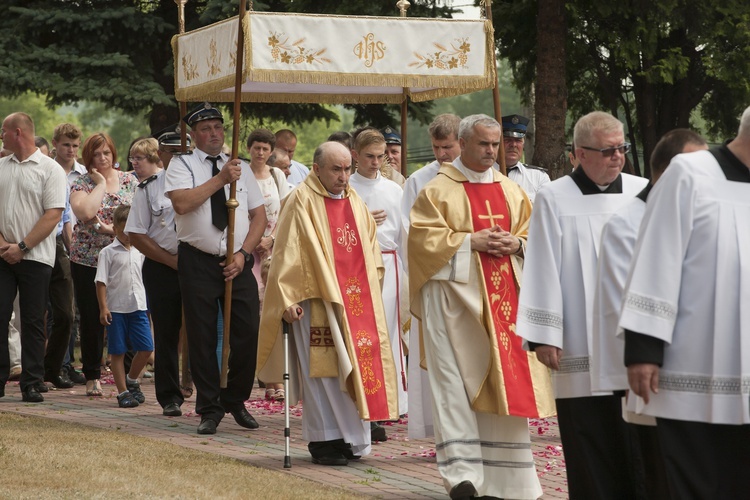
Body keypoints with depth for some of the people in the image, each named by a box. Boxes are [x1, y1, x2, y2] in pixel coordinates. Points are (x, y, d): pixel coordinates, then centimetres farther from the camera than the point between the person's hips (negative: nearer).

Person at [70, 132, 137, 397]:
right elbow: (85, 212, -18)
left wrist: (112, 228, -11)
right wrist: (100, 183, -10)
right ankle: (92, 377, 13)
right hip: (87, 262, -1)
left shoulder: (130, 181, 8)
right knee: (92, 319, 2)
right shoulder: (81, 184, 1)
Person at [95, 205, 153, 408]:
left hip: (138, 307, 4)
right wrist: (103, 308, -13)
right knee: (118, 352, 2)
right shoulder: (108, 253, -3)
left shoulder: (139, 252, 12)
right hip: (116, 309, -4)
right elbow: (101, 282, -6)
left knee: (146, 347, -2)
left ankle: (131, 380, 20)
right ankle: (123, 392, 9)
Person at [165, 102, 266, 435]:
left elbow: (259, 215, 10)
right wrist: (221, 179, -18)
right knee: (202, 337, 0)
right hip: (198, 261, -3)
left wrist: (243, 252, -3)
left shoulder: (241, 168, 12)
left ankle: (236, 401, 17)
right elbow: (182, 203, -18)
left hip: (238, 261, 3)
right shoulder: (182, 165, 1)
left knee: (247, 333, -1)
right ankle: (210, 409, 10)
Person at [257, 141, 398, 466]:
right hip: (317, 299, -6)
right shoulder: (302, 201, -6)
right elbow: (287, 252, -10)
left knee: (356, 364, 4)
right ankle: (325, 440, 0)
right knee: (323, 369, -5)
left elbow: (369, 252, 22)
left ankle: (350, 439, 10)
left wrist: (371, 292, 16)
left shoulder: (356, 203, 14)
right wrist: (288, 298, -15)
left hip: (356, 301, 6)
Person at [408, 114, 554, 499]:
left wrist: (516, 244, -5)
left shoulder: (512, 191, 15)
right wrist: (470, 242, -14)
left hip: (505, 296, 5)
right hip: (455, 293, -5)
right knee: (457, 381, -9)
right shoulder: (438, 190, 1)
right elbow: (423, 237, -8)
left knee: (507, 379, 4)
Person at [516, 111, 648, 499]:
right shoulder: (554, 199, 2)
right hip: (582, 351, -2)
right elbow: (543, 270, -2)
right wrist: (543, 335, -7)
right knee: (591, 456, 1)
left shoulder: (642, 193, 8)